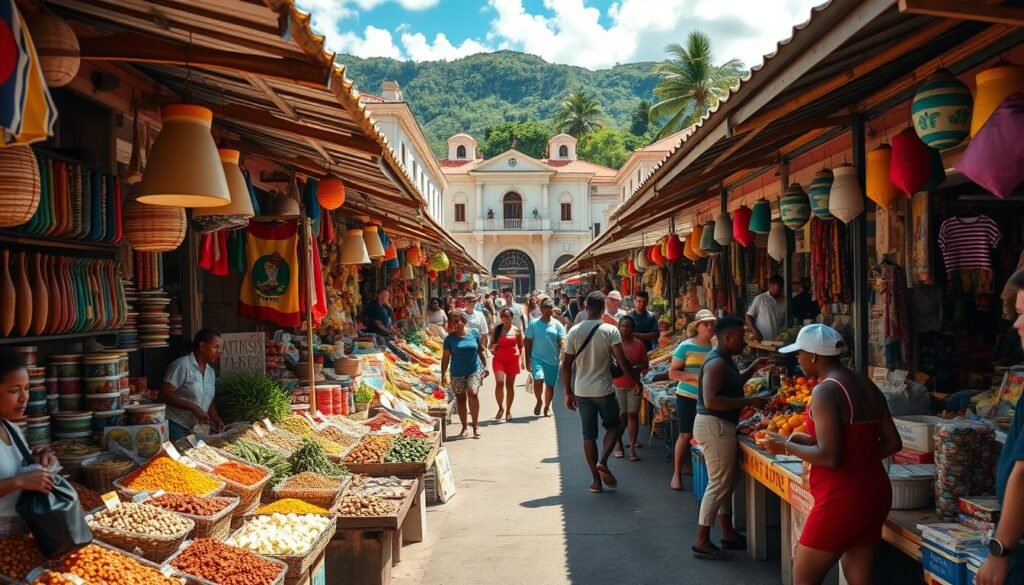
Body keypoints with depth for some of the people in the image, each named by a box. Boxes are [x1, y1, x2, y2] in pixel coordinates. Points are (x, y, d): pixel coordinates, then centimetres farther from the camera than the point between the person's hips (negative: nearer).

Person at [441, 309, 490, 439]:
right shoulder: (450, 338, -1)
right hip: (458, 373, 1)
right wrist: (443, 375, -1)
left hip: (475, 370, -1)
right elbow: (445, 357, 1)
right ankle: (464, 427, 21)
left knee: (473, 393, -19)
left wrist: (485, 366, 9)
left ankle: (475, 424, -5)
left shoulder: (474, 333, 1)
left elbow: (481, 351, 10)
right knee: (460, 399, 7)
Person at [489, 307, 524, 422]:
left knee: (510, 385, 6)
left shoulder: (517, 330, 4)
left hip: (513, 360, 0)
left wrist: (521, 359, -3)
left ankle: (508, 411, 17)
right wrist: (492, 348, -12)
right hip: (499, 360, 0)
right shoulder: (497, 329, 4)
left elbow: (521, 347, 8)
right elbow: (491, 346, 10)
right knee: (499, 383, -15)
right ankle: (500, 408, 5)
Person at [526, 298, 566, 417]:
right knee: (538, 379, -22)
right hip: (537, 358, -2)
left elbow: (562, 341, -1)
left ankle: (547, 407, 31)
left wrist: (563, 350, -23)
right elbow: (528, 342, 4)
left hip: (553, 360, 2)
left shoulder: (557, 324, 2)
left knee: (550, 385, 10)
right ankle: (539, 401, 5)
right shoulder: (534, 324, 1)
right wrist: (528, 359, 0)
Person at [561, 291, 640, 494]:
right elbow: (622, 360, -14)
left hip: (582, 391, 2)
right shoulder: (610, 331, -9)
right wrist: (636, 381, -2)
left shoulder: (574, 332, -2)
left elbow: (566, 365, -1)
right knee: (614, 426, 17)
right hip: (604, 390, -2)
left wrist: (569, 392, 8)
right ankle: (602, 462, -5)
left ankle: (596, 480, 11)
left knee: (589, 434, 9)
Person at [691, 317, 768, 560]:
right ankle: (701, 542, 0)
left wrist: (753, 368, 17)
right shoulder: (717, 363, -20)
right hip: (714, 426, -11)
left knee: (728, 481, 18)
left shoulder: (725, 360, 13)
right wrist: (748, 401, -24)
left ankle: (728, 534, 28)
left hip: (721, 427, 11)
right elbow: (711, 401, -29)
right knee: (719, 484, -6)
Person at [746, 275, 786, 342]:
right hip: (762, 341, -3)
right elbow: (749, 317, -1)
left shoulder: (783, 301, 8)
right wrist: (755, 331, -14)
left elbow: (785, 321, 14)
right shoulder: (760, 299, -2)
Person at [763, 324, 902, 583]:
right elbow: (893, 443, 11)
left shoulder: (825, 391, -17)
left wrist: (787, 446, -9)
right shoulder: (868, 386, 9)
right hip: (875, 493, 8)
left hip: (841, 500, -8)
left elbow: (829, 457, -22)